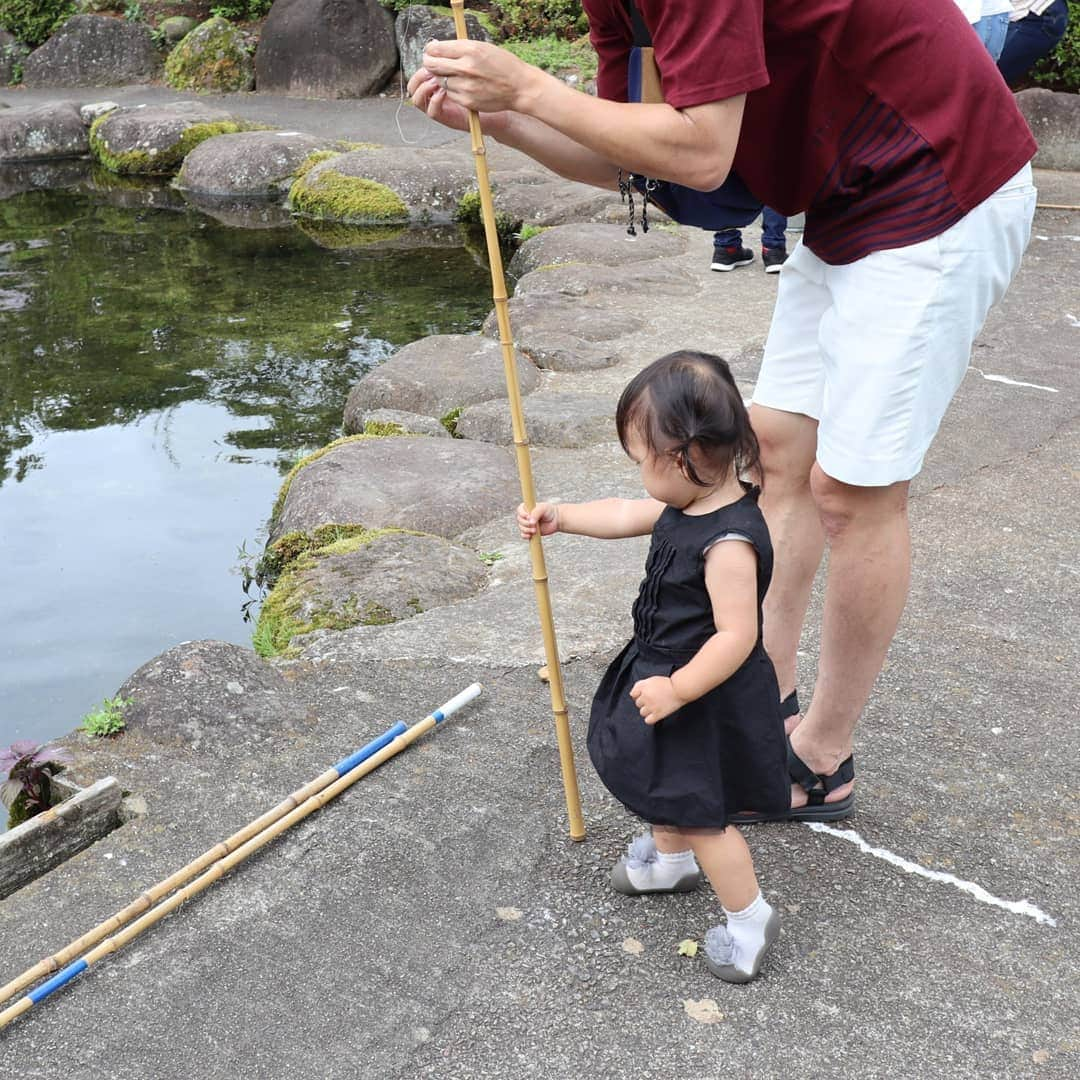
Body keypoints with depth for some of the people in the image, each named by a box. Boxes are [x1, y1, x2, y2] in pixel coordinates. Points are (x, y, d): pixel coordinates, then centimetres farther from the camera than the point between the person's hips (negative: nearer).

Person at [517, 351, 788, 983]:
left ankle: (750, 917, 21)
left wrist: (677, 689, -28)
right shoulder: (689, 503, -4)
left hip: (705, 699, -10)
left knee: (699, 811, 3)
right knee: (666, 781, 29)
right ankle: (671, 859, 55)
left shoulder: (729, 541, -34)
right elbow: (625, 517, 12)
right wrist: (561, 518, 17)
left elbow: (737, 634, -33)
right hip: (668, 673, 10)